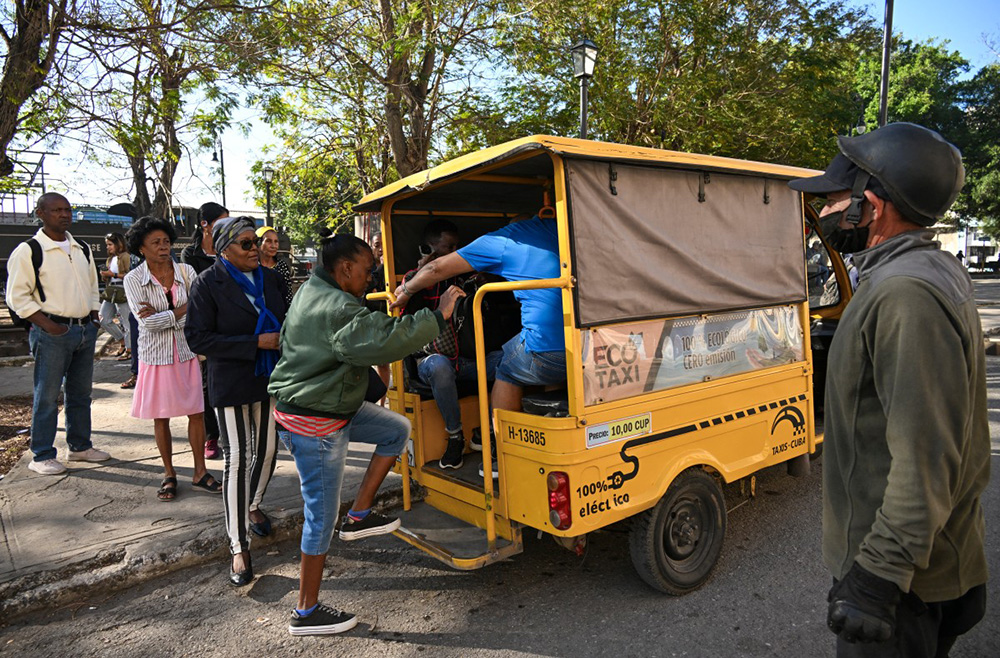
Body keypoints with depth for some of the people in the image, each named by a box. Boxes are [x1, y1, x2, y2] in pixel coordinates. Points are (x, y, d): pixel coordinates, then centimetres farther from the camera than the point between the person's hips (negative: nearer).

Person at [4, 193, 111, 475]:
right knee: (46, 396, 0)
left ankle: (80, 446, 26)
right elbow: (17, 296, -9)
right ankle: (42, 456, 11)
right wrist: (48, 325, -17)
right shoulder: (28, 251, -7)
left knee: (81, 392, 14)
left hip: (85, 330, 6)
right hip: (52, 333, -6)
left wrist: (93, 319, 10)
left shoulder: (82, 250, 13)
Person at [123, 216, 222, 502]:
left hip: (188, 352, 1)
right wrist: (183, 310, -14)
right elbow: (147, 322, -16)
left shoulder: (186, 272, -2)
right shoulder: (133, 279, -6)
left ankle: (199, 472, 20)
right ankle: (169, 474, 25)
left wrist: (162, 315, -16)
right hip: (156, 355, -1)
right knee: (161, 417, 9)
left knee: (196, 412, 6)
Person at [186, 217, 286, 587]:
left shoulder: (270, 278, 5)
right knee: (237, 459, -2)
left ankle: (253, 506, 44)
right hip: (232, 383, -5)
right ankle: (239, 549, 9)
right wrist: (255, 343, -22)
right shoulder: (208, 283, -10)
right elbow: (197, 338, -15)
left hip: (270, 377, 5)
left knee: (268, 450, 14)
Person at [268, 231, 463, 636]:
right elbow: (384, 341, -39)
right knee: (322, 515, 1)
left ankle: (359, 515, 20)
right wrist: (439, 316, -34)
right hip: (315, 423, -10)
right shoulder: (337, 310, -26)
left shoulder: (312, 292, 8)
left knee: (397, 430, 15)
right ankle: (306, 613, 18)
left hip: (335, 406, 10)